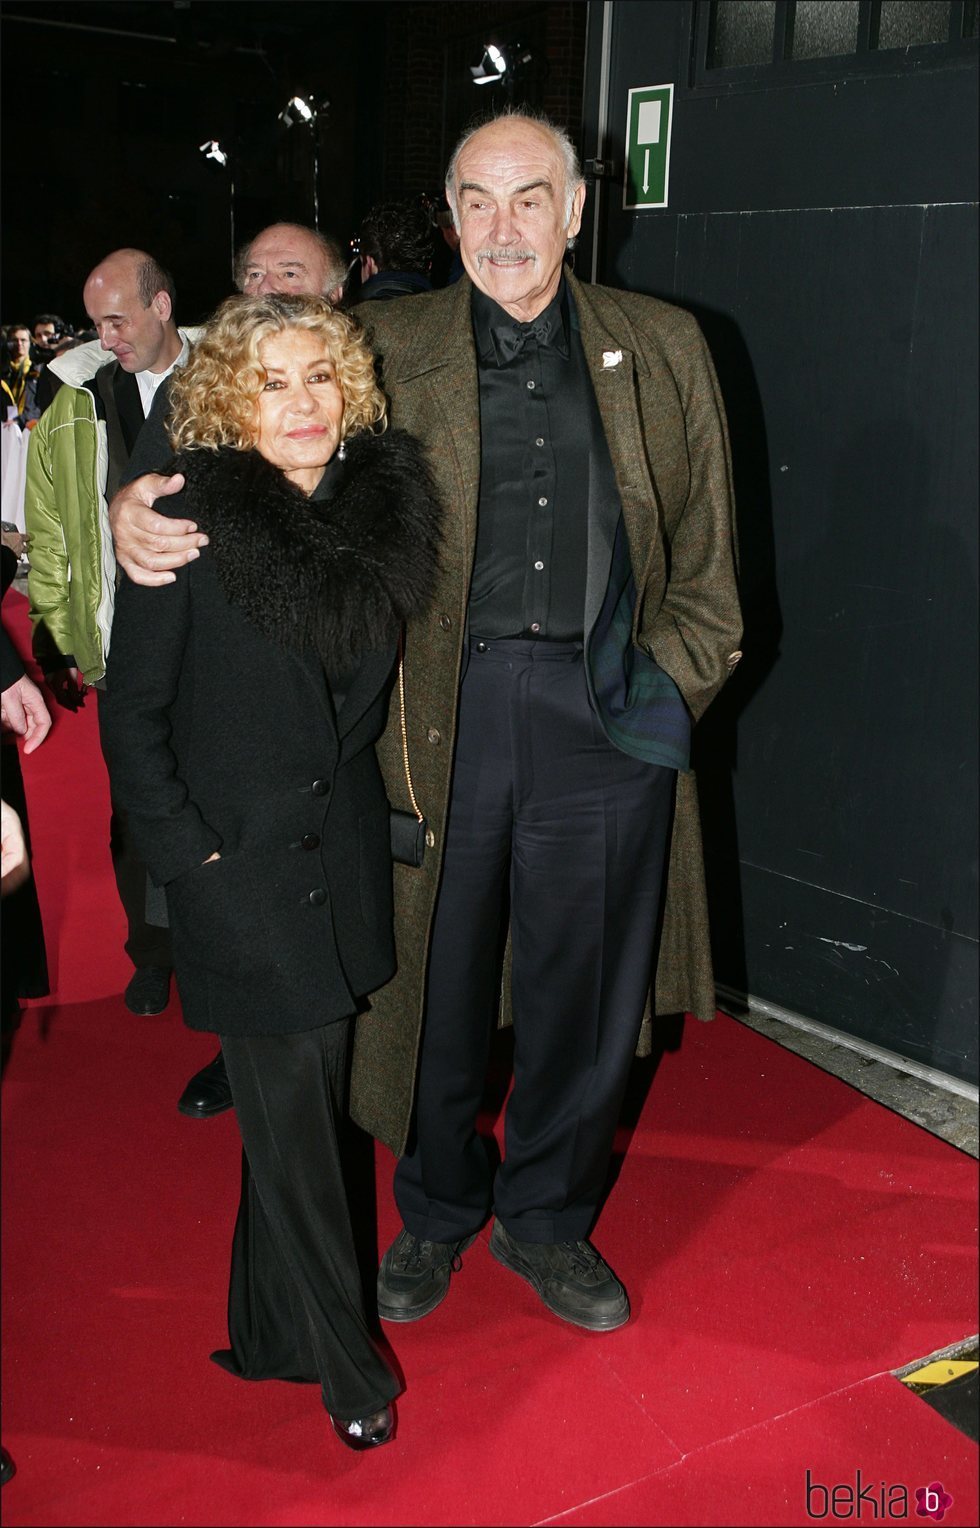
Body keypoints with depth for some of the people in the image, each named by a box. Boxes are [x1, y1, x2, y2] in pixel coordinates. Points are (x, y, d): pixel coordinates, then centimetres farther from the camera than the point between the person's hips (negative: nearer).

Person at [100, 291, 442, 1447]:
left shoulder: (382, 503, 1)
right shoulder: (189, 521, -13)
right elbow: (132, 711, -8)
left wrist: (379, 813, 8)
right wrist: (184, 851, -11)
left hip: (345, 857, 5)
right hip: (238, 864, -4)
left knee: (310, 1093, 15)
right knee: (291, 1106, 3)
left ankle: (272, 1328, 36)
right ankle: (345, 1362, 22)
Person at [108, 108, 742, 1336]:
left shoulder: (662, 349, 9)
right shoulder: (388, 348, 5)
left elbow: (706, 546, 10)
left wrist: (674, 677, -1)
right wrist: (143, 502, -16)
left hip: (604, 710, 1)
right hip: (446, 708, -1)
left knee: (583, 987, 11)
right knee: (439, 974, 11)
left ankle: (547, 1220, 35)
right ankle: (437, 1212, 37)